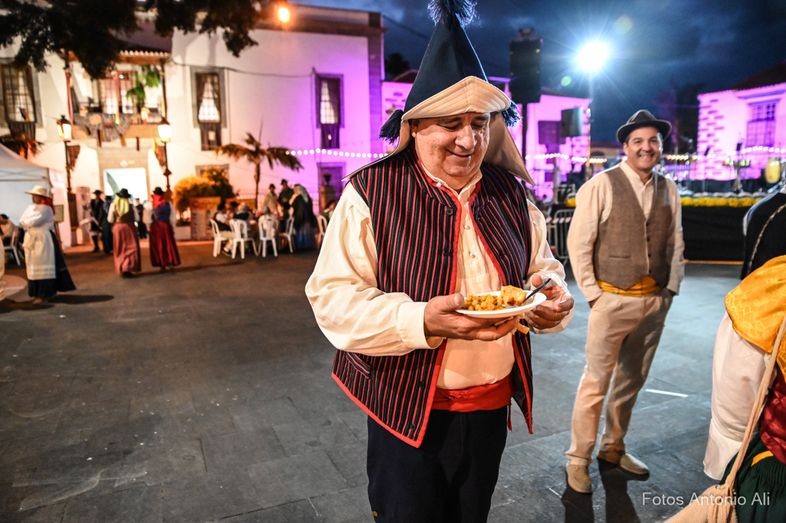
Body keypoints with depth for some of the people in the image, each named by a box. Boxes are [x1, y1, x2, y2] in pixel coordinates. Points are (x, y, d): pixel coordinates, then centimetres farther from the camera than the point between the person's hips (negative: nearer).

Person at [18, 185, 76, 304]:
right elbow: (22, 222, 9)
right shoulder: (30, 207, 15)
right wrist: (29, 223, -9)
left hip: (43, 240, -8)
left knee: (42, 267, -7)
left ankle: (44, 294, -5)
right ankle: (38, 292, 15)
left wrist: (25, 223, 1)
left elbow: (33, 222, -18)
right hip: (31, 240, 8)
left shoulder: (45, 209, -10)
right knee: (33, 266, 9)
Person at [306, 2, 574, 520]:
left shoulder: (509, 191, 1)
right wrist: (421, 321, -32)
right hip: (407, 407, -4)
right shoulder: (370, 192, -14)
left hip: (492, 401, 5)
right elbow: (331, 297, -18)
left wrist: (553, 296, -11)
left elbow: (541, 265, 13)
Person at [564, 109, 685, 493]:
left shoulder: (669, 190, 8)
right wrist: (592, 293, -9)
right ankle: (578, 460, 16)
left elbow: (675, 243, 15)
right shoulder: (601, 185, -8)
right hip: (613, 300, -5)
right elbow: (578, 242, -9)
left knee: (632, 380, 16)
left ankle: (613, 448, 34)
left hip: (655, 302, 5)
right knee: (596, 381, 0)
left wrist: (671, 288, 8)